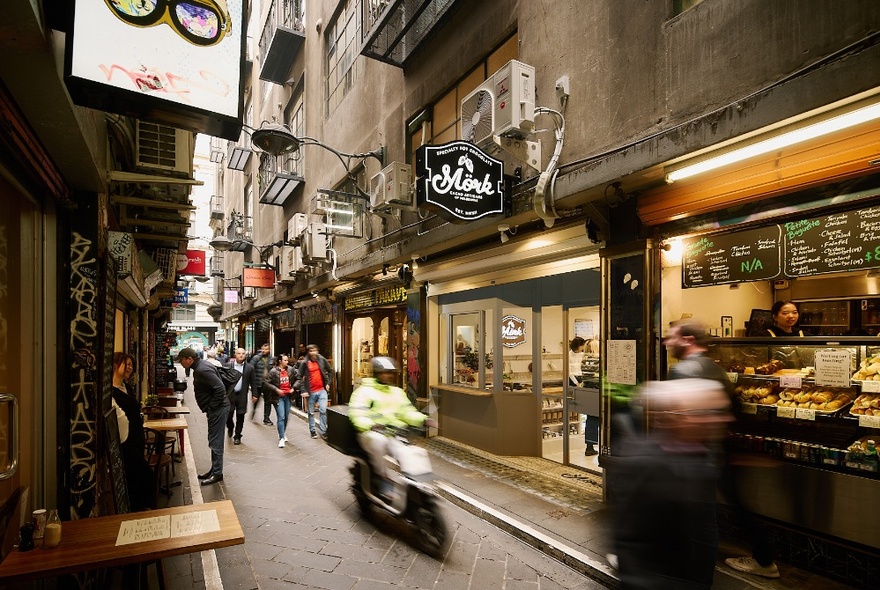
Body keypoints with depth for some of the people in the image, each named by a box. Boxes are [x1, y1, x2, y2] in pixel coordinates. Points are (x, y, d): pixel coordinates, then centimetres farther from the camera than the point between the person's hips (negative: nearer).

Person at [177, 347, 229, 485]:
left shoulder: (202, 370, -21)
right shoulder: (200, 366, 12)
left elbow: (220, 388, -27)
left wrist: (212, 407, -18)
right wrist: (210, 408, 15)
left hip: (218, 409, -11)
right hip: (215, 409, 11)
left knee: (215, 442, -3)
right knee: (214, 441, 18)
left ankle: (217, 473, 7)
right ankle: (214, 469, 29)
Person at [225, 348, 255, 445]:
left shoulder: (249, 367, 1)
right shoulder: (228, 365, 0)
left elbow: (252, 382, 4)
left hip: (242, 395, 0)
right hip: (230, 394, 0)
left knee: (240, 418, 4)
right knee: (228, 415, 2)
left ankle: (237, 436, 18)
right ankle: (230, 428, 35)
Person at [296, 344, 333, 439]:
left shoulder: (322, 360, -1)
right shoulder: (305, 363, -6)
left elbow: (330, 371, 10)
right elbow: (299, 376, -4)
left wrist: (328, 383, 3)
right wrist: (304, 390, -9)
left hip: (322, 390, 0)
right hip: (311, 392, 0)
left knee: (323, 411, -7)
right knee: (311, 413, 11)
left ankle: (323, 431, 5)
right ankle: (312, 431, 25)